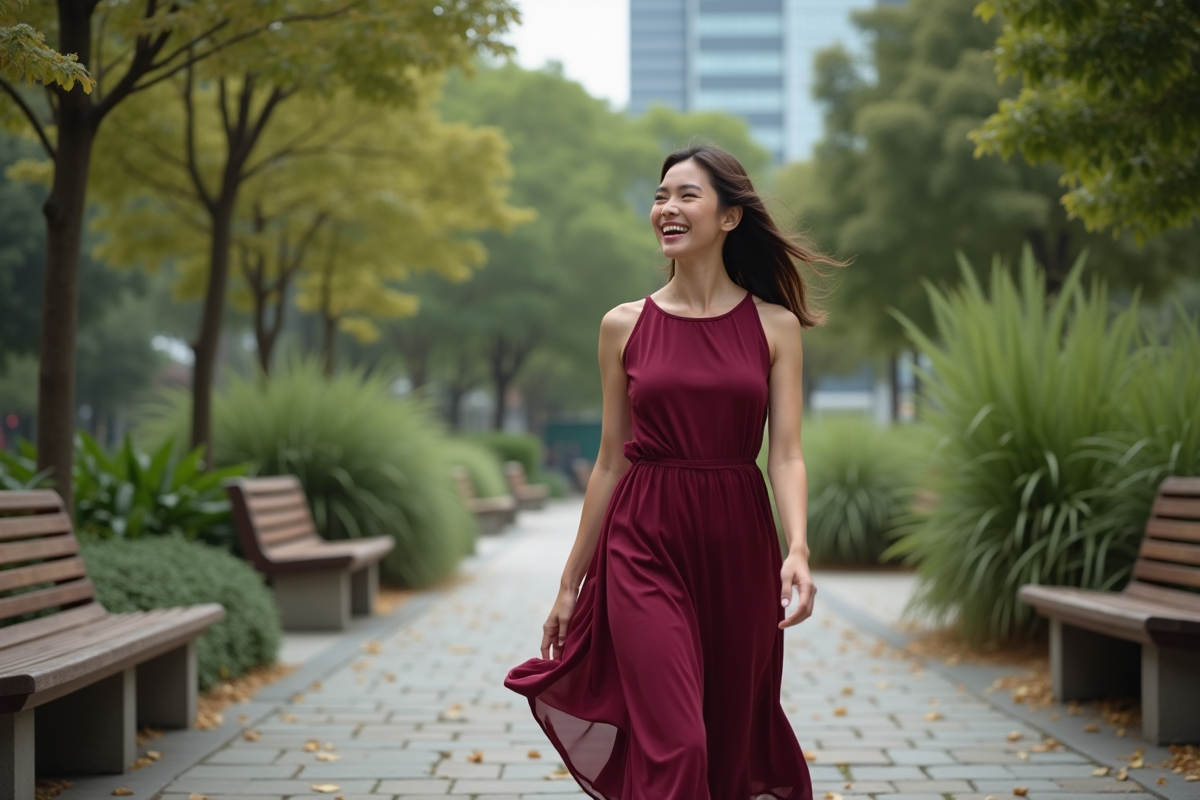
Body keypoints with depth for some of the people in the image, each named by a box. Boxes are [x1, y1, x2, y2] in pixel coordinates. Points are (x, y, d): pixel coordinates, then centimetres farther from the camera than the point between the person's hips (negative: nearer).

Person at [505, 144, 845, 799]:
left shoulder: (775, 326, 3)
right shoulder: (624, 326, 4)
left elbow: (786, 455, -3)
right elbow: (611, 461, 8)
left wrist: (797, 550, -21)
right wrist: (571, 581, 8)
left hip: (738, 547, 1)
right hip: (645, 546, -1)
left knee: (731, 743, 10)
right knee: (675, 746, -14)